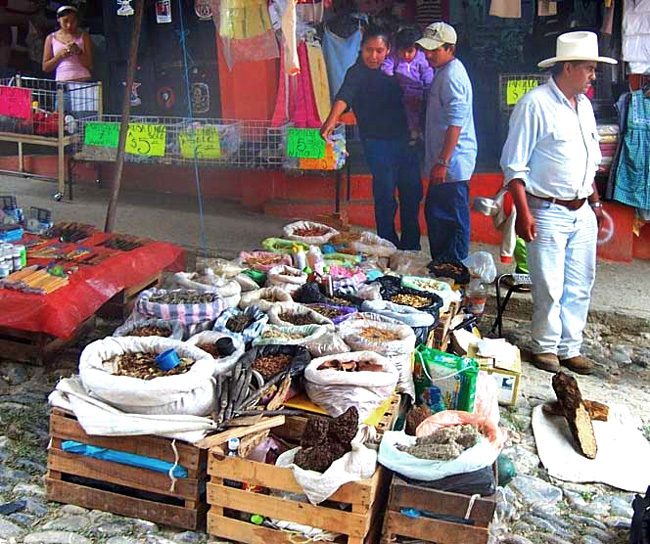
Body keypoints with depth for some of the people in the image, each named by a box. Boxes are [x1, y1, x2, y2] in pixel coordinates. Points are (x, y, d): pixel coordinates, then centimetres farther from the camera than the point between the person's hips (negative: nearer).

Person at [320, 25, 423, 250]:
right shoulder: (357, 73, -8)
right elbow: (344, 97, -26)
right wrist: (331, 120, -44)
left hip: (404, 140, 7)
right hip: (377, 142, -7)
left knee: (412, 194, 11)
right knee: (385, 199, -10)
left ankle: (410, 247, 25)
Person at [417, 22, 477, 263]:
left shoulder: (452, 76, -16)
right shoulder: (444, 72, 17)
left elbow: (456, 123, -23)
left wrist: (442, 162, -24)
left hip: (452, 164, -11)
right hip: (446, 163, 11)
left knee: (453, 220, -3)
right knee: (435, 215, 16)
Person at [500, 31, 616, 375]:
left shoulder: (584, 105, 14)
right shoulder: (534, 104, -10)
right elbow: (514, 165, -12)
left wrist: (595, 202, 20)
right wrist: (523, 213, -17)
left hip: (582, 213, 7)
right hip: (549, 213, -7)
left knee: (580, 286, 11)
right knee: (549, 288, -1)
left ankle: (570, 348, 24)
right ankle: (545, 347, 19)